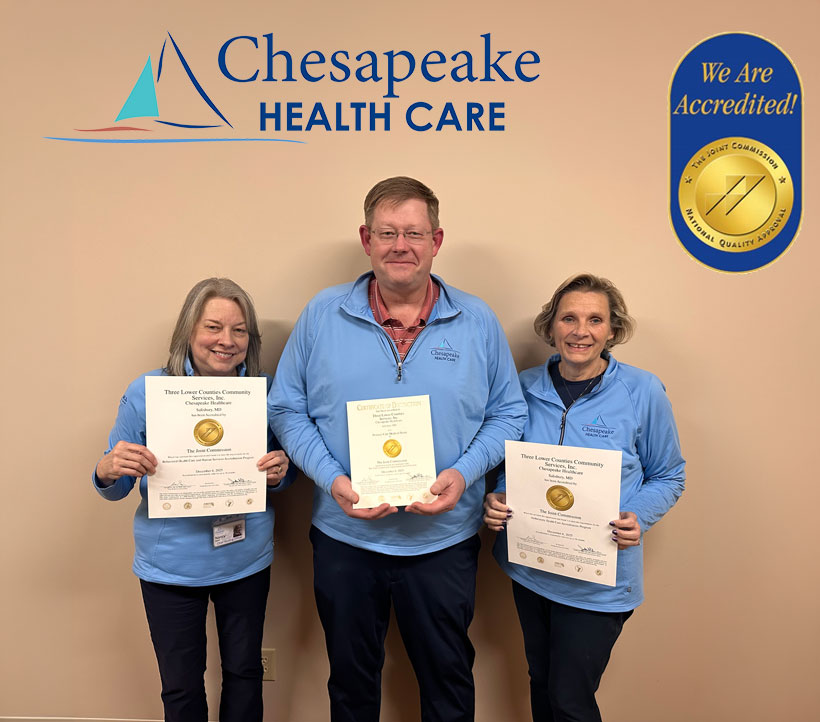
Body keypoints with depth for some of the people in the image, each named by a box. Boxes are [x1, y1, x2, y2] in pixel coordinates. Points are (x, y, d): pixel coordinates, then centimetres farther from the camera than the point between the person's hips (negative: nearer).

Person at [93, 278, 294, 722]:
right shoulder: (147, 392, -11)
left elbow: (281, 478, 6)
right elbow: (114, 490, -3)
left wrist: (279, 473, -17)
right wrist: (107, 470, -26)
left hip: (247, 561, 2)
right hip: (171, 565, -1)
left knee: (244, 673, 19)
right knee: (181, 686, 16)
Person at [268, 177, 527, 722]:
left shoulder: (479, 322, -4)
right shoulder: (322, 315, -4)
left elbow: (509, 413, 2)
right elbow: (287, 409, 0)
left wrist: (464, 473, -15)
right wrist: (332, 478, -14)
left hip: (445, 540, 0)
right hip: (344, 538, 1)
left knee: (449, 678, 21)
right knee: (351, 678, 23)